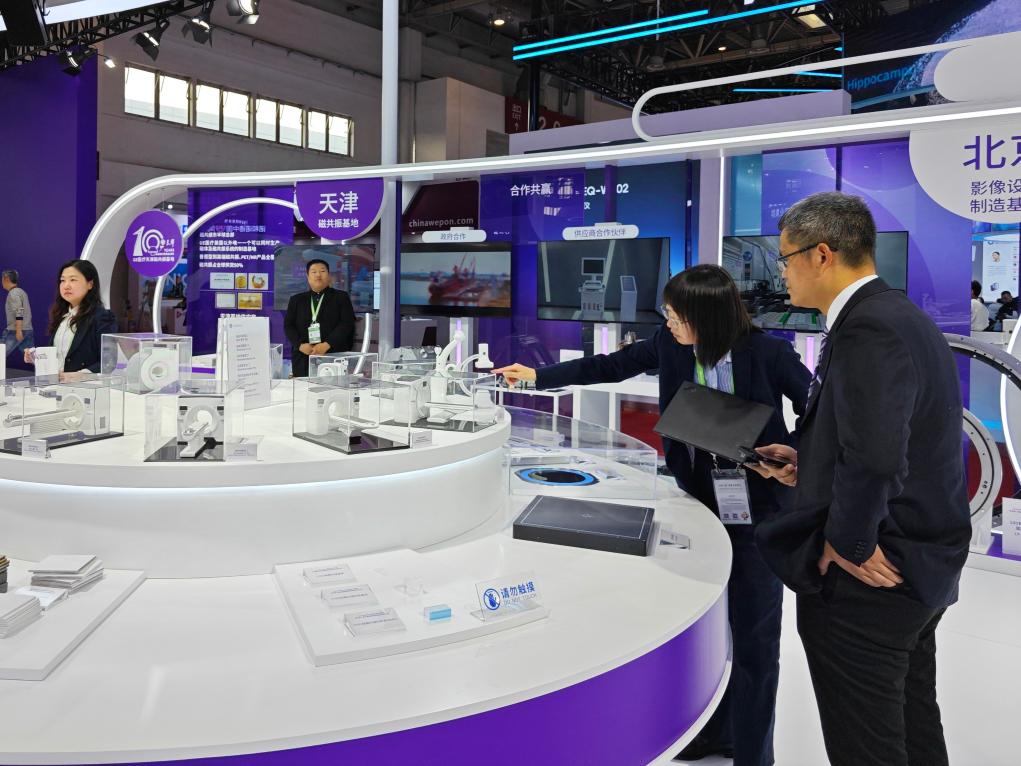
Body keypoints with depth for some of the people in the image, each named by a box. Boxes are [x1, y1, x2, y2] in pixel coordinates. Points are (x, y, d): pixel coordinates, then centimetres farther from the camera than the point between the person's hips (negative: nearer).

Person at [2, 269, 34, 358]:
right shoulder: (21, 291, 19)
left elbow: (19, 313, -20)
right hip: (27, 330, 9)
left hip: (15, 331, -9)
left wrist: (18, 331, -23)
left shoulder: (13, 293, -10)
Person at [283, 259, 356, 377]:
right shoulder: (296, 300, 19)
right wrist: (300, 345, -9)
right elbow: (288, 326, 11)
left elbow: (347, 324, -2)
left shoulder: (341, 297, 10)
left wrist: (327, 345, -14)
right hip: (303, 358, 3)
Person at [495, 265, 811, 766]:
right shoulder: (670, 344, -6)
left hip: (757, 509, -4)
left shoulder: (768, 354, -18)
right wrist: (537, 376, 6)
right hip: (700, 502, 5)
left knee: (754, 635, 7)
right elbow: (608, 367, 5)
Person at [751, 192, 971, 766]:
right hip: (918, 568, 10)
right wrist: (809, 461, 9)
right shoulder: (904, 317, 10)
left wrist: (848, 542, -18)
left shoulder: (868, 329, -22)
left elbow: (875, 456, -33)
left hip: (867, 578, -10)